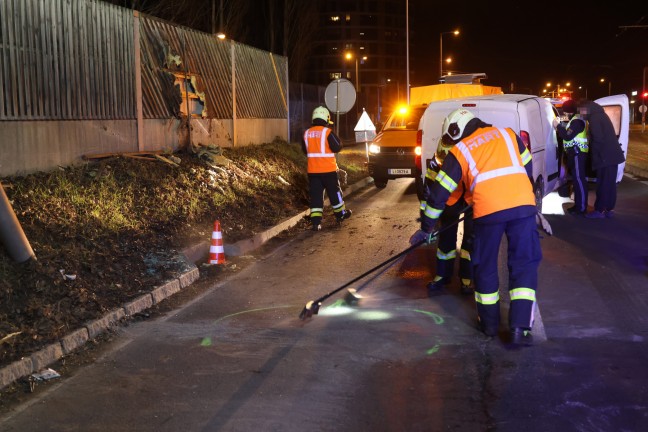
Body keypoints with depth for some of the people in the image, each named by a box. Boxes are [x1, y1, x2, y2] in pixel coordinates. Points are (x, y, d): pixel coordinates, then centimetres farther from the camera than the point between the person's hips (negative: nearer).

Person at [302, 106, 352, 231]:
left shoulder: (307, 133, 3)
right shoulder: (328, 132, -12)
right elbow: (337, 147, -11)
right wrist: (337, 140, 9)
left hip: (312, 170, 3)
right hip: (328, 169, -3)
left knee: (315, 194, 4)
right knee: (334, 192, 14)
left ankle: (315, 222, -4)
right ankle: (340, 214, 30)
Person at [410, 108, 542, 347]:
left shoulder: (459, 151, 15)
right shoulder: (508, 134, 22)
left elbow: (439, 193, 15)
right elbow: (527, 168, 26)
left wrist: (426, 228, 23)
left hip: (488, 210, -2)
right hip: (523, 205, 2)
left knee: (485, 265, 16)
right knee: (524, 264, 9)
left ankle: (489, 322, 27)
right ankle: (520, 327, 0)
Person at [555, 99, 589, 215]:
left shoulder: (577, 121, -16)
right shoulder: (575, 120, 19)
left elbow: (568, 136, -22)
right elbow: (568, 132, 25)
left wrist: (558, 126, -12)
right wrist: (560, 125, 14)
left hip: (578, 154, -11)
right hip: (575, 153, 11)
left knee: (579, 180, -10)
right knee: (576, 179, 15)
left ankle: (582, 208, -9)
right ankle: (578, 205, 23)